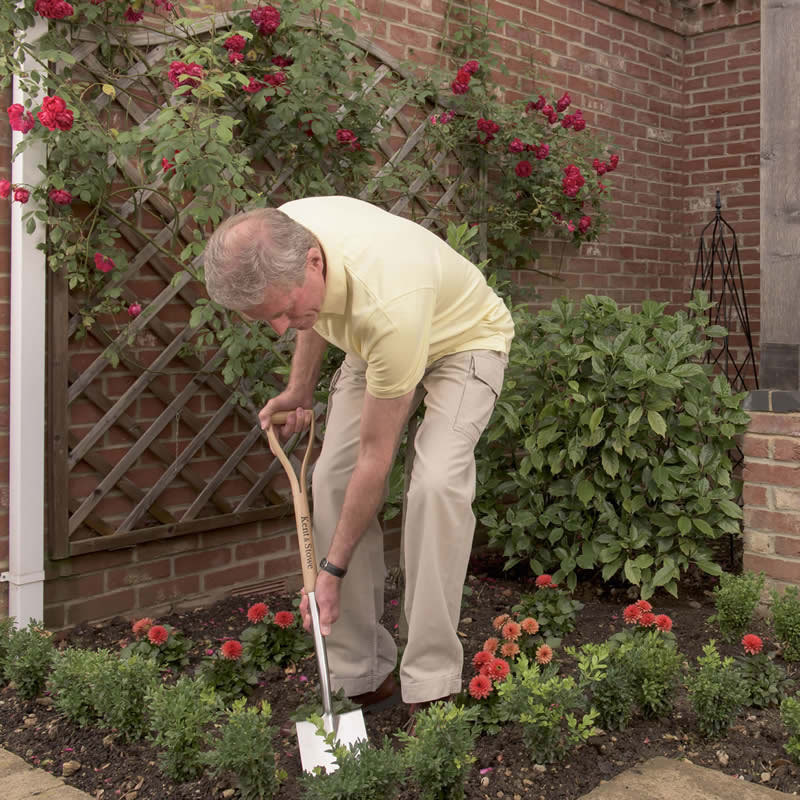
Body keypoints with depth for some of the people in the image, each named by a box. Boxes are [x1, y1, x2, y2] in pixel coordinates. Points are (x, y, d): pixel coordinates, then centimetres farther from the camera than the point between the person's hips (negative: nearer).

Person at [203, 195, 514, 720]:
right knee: (332, 480, -7)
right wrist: (301, 388, 5)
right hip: (374, 343, 7)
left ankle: (430, 686, -17)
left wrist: (334, 569, -27)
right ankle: (362, 676, 2)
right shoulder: (278, 235, -25)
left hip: (464, 340, -6)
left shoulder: (387, 303, -45)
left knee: (437, 482, -29)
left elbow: (376, 455, -34)